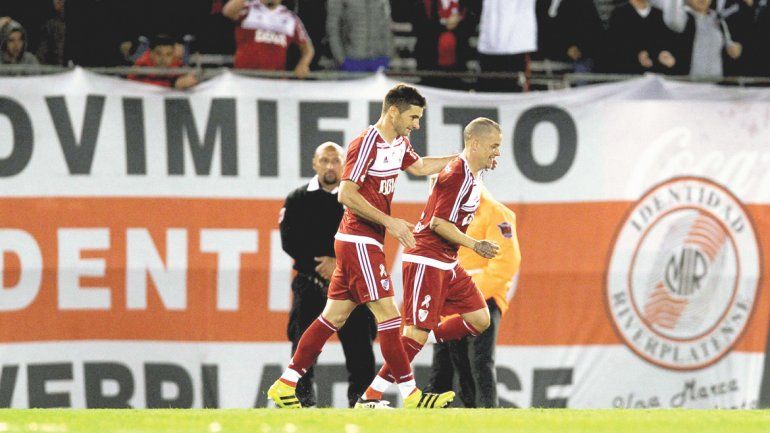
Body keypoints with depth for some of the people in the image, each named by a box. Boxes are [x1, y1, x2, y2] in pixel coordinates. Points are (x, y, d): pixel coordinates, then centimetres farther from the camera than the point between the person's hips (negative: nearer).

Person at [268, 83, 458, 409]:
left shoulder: (399, 144, 12)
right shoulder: (366, 144, -16)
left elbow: (419, 166, 33)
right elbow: (346, 194, -20)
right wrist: (389, 222, -22)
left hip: (367, 242, 10)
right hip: (359, 240, -10)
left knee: (335, 315, 10)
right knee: (387, 314, -10)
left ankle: (285, 384, 13)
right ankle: (410, 393, -10)